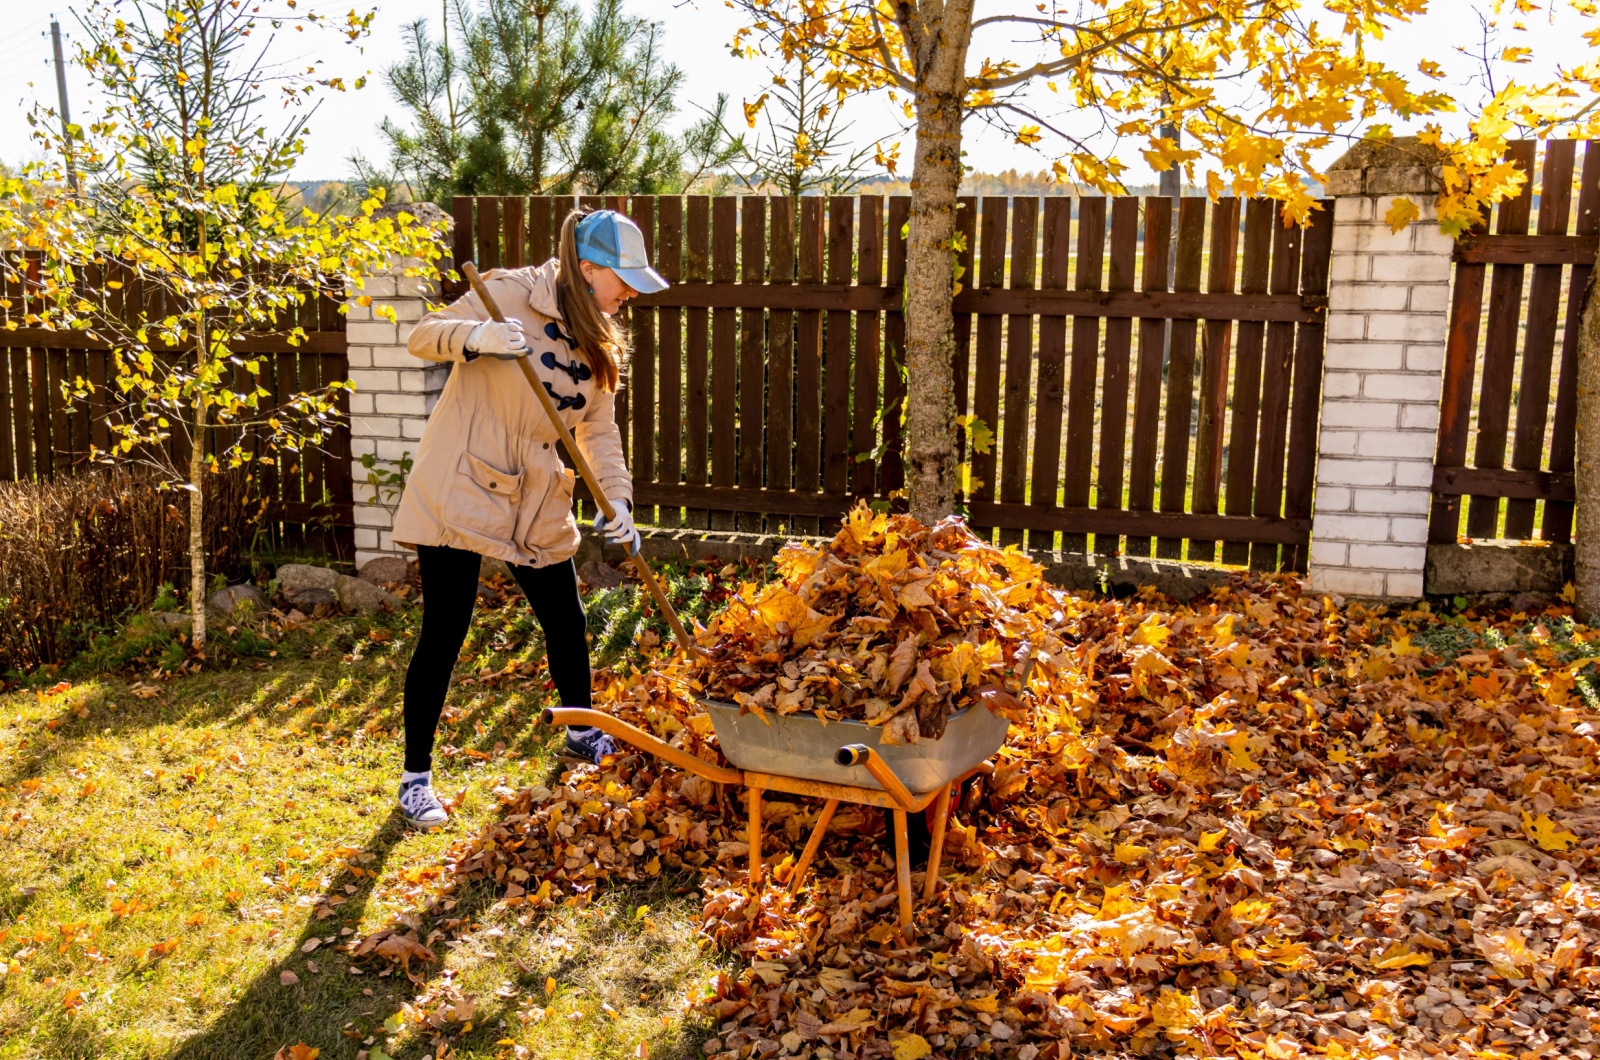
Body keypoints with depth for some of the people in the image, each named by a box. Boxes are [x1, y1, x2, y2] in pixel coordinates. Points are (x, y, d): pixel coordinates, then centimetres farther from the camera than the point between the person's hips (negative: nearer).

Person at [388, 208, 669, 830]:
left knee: (566, 622, 13)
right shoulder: (512, 294, -12)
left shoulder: (599, 339, 8)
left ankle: (582, 732, 38)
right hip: (460, 487, -6)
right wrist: (477, 337, -34)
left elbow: (599, 429, 6)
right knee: (443, 633, -4)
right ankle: (416, 777, 11)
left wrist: (617, 499, -10)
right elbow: (423, 337, -12)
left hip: (537, 503, 6)